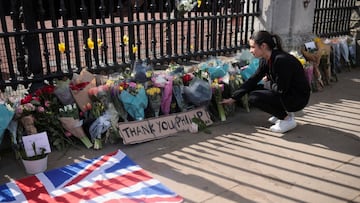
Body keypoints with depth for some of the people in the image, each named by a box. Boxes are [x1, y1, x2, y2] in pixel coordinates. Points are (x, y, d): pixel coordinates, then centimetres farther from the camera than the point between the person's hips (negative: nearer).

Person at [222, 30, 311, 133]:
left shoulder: (281, 59, -27)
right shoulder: (265, 60, -1)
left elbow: (281, 89, -24)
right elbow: (252, 80, 3)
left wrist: (268, 81, -3)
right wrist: (232, 98, 1)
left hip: (299, 97, -9)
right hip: (285, 94, 9)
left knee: (254, 97, -18)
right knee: (252, 90, 9)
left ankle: (287, 119, -4)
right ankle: (285, 113, 12)